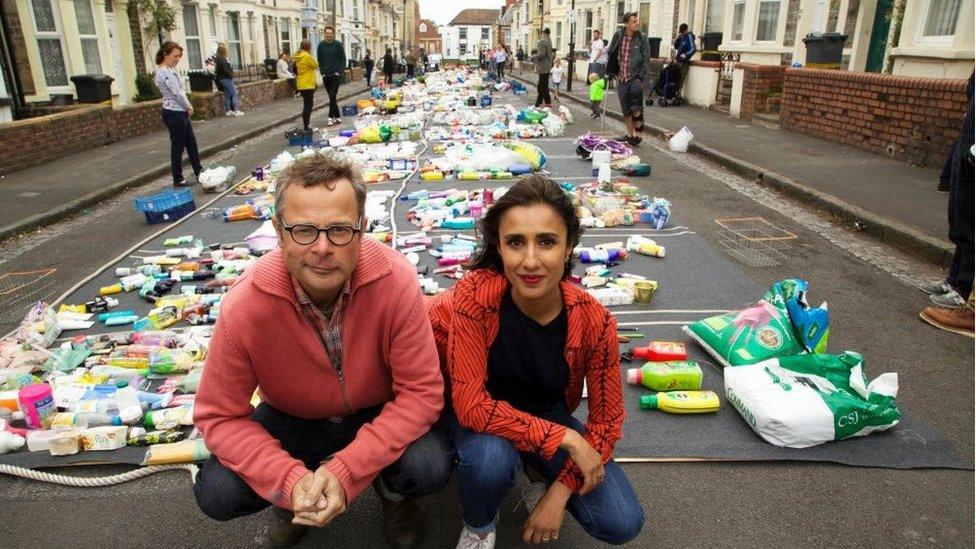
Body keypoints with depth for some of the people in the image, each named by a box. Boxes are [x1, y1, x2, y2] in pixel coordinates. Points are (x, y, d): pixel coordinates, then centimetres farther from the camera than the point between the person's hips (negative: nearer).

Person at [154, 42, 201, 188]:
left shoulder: (170, 70, 12)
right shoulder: (164, 72, -18)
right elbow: (177, 93, -20)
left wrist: (188, 107, 4)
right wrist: (189, 107, -6)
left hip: (181, 112, 10)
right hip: (174, 114, -10)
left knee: (191, 143, 15)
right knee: (178, 146, 0)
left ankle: (199, 173, 25)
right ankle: (178, 180, 10)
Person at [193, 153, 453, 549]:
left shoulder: (395, 281, -30)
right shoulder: (244, 307, -26)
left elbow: (422, 391, -24)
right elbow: (219, 416, -16)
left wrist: (346, 471, -32)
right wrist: (290, 480, -30)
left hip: (381, 414, -1)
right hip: (293, 420, 2)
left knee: (430, 467, -28)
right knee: (215, 493, -19)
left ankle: (393, 493, 12)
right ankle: (293, 500, 18)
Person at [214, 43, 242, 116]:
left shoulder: (218, 59, 13)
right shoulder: (222, 59, -16)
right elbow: (226, 69, -20)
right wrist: (231, 75, -9)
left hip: (222, 79, 10)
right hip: (226, 79, -10)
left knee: (227, 95, 13)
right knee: (234, 94, -9)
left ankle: (228, 111, 16)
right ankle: (237, 111, -13)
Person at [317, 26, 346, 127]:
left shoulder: (338, 44, -2)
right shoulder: (321, 45, 6)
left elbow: (343, 59, 0)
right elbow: (319, 60, 12)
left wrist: (340, 72, -9)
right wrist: (322, 72, 3)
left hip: (336, 74, -4)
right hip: (326, 76, 4)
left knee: (332, 96, -11)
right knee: (331, 97, 7)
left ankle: (331, 117, -8)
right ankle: (337, 117, 14)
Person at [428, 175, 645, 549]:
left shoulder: (594, 321, -23)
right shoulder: (475, 295, -31)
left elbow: (607, 419, -11)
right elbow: (471, 405, -30)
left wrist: (560, 493, -17)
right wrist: (565, 439, -31)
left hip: (547, 413, 2)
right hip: (477, 414, -2)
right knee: (491, 458, -36)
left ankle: (539, 473, 18)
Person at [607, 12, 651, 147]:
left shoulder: (642, 38, -3)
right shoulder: (618, 36, 4)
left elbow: (646, 60, -4)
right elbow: (611, 54, 14)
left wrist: (640, 77, -11)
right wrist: (612, 72, 10)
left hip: (635, 77, -3)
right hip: (622, 78, 4)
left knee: (636, 107, -18)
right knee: (626, 109, 10)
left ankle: (637, 133, -7)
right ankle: (630, 135, 21)